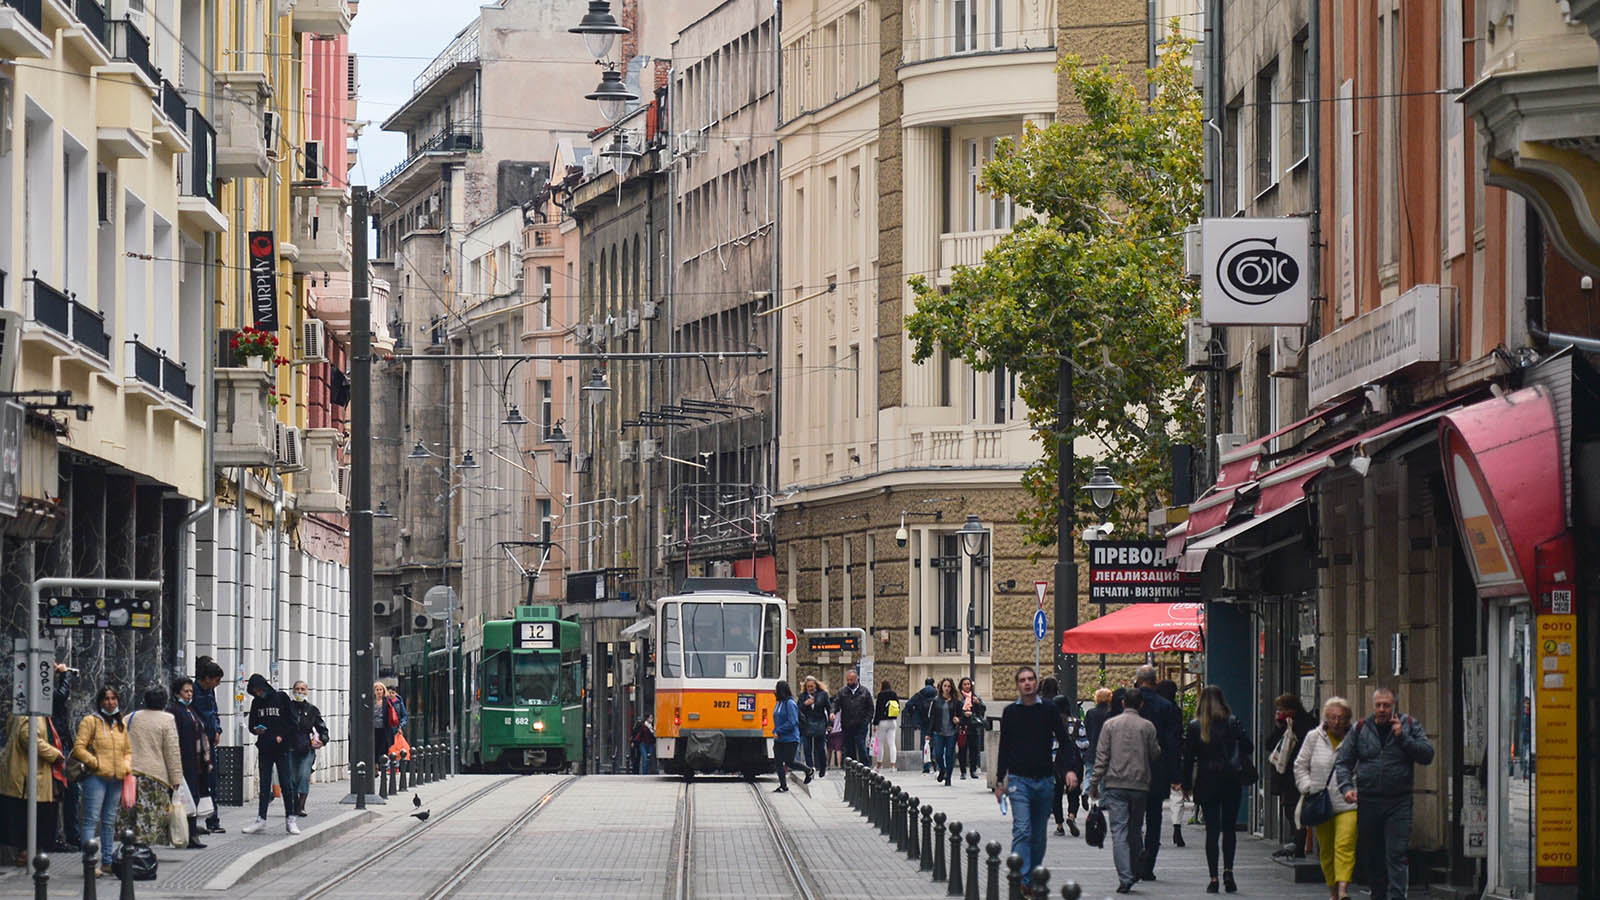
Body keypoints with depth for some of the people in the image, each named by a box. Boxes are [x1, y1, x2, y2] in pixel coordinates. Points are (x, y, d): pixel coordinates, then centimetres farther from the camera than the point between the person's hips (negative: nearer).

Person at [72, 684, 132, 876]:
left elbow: (128, 750, 25)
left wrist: (127, 765, 6)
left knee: (110, 821, 12)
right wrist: (96, 763, -14)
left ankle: (107, 862, 17)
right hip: (96, 777, -6)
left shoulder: (120, 724, 18)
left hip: (116, 779, 6)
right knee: (91, 820, -9)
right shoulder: (91, 721, -1)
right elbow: (78, 748, -7)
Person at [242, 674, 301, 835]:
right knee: (264, 785, 5)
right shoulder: (256, 703, 9)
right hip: (264, 749, 3)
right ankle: (261, 819, 7)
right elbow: (252, 724, 15)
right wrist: (256, 730, -7)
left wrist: (282, 737, -11)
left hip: (282, 749, -3)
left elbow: (293, 723, -1)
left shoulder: (282, 698, -2)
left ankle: (290, 819, 6)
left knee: (286, 785, -1)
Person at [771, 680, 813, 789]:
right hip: (779, 740, 8)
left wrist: (778, 731, -19)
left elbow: (792, 722, -20)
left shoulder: (790, 704, -15)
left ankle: (809, 770, 20)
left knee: (789, 762, -4)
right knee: (779, 763, 2)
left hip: (790, 739, -8)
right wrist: (775, 733, 5)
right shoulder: (779, 703, 11)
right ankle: (783, 786, 7)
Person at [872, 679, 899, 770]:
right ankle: (893, 764, -6)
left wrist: (875, 723, -6)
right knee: (892, 743, 2)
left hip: (883, 721, -4)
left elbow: (878, 709, -9)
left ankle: (879, 764, 11)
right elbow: (898, 708, 10)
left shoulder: (881, 695, -9)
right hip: (893, 722, 4)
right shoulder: (895, 695, 4)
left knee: (880, 743, 6)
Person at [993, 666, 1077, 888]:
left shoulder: (1049, 710, 4)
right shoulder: (1011, 712, 4)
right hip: (1019, 780, -2)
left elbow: (1064, 741, 6)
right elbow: (1004, 748, 11)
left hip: (1045, 780, 2)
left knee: (1039, 834, 8)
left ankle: (1034, 878, 20)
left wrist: (1070, 769, -9)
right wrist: (1000, 781, 9)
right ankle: (1022, 880, -21)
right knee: (1022, 831, -15)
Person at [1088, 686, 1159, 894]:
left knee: (1119, 832, -4)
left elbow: (1101, 756, 0)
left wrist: (1094, 784, 3)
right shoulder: (1147, 727, 1)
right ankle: (1134, 871, 19)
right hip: (1140, 786, 1)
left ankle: (1125, 878, -14)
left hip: (1115, 785, -1)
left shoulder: (1110, 724, 2)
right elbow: (1156, 755, 5)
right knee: (1134, 831, 16)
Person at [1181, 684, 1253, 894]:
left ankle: (1213, 878, -2)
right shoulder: (1232, 722, -3)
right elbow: (1247, 747, -6)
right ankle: (1228, 871, -3)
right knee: (1229, 827, 10)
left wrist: (1187, 784, 4)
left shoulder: (1195, 727, -3)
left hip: (1206, 782, 0)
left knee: (1212, 829, 3)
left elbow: (1188, 757, -2)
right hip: (1230, 781, 0)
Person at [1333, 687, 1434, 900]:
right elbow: (1342, 762, 10)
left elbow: (1427, 755, -3)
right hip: (1368, 801, 3)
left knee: (1396, 855, -12)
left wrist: (1402, 737, -12)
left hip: (1398, 803, -3)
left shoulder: (1409, 725, 5)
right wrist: (1346, 787, -6)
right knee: (1371, 856, 10)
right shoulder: (1361, 729, 9)